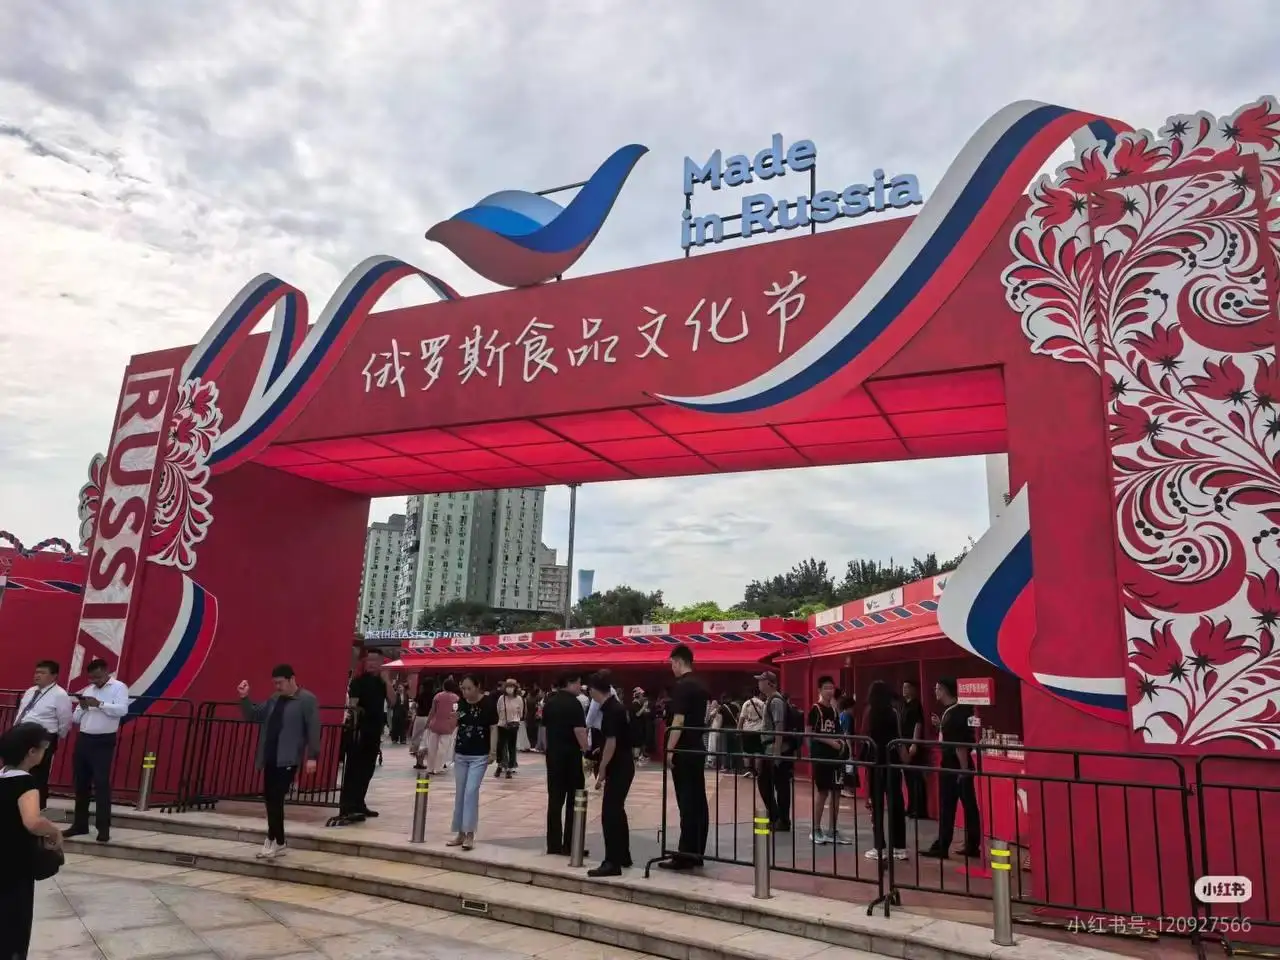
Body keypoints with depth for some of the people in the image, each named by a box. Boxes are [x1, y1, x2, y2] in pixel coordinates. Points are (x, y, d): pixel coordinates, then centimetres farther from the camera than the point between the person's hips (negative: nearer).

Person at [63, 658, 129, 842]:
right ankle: (80, 824, 24)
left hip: (103, 741, -7)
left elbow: (122, 710, -19)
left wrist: (99, 704, -23)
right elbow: (75, 719, 16)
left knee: (101, 783, -8)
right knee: (81, 783, 12)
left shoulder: (118, 687, -4)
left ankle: (103, 828, -3)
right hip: (83, 740, 7)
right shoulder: (87, 690, 15)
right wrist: (81, 707, -4)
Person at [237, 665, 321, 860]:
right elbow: (254, 716, 18)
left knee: (276, 798, -10)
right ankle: (279, 843, 20)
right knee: (270, 799, 10)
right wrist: (244, 698, 3)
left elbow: (313, 729, -10)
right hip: (270, 758, 7)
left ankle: (272, 841, 3)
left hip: (288, 759, -7)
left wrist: (312, 756, -15)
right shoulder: (274, 699, 15)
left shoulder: (307, 700, -7)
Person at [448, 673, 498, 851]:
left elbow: (493, 728, -7)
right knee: (459, 793, 9)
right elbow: (457, 727, 14)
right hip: (461, 754, 5)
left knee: (471, 791, -11)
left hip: (480, 756, -5)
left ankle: (469, 833, -5)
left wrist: (493, 751, -11)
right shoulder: (460, 703, 2)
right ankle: (460, 833, 17)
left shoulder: (488, 703, -10)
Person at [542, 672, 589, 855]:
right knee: (573, 800, 3)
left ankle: (554, 844, 10)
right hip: (571, 755, -6)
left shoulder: (549, 702, 8)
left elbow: (544, 728, 13)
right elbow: (579, 730, -19)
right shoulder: (573, 703, -13)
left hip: (553, 754, 6)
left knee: (555, 799, 9)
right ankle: (569, 845, 6)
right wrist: (586, 752, -14)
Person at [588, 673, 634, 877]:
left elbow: (611, 743, -23)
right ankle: (623, 856, 26)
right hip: (623, 767, 10)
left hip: (618, 768, -10)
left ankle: (612, 863, -6)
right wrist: (599, 757, 26)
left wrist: (601, 771, -18)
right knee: (617, 811, 17)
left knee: (609, 813, -8)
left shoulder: (611, 710, -20)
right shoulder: (615, 706, 10)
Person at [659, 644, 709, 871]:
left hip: (684, 751, -9)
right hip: (698, 749, 9)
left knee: (687, 803, -6)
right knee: (698, 801, 9)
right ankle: (697, 853, 14)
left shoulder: (681, 686, -14)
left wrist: (670, 750, -17)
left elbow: (678, 721, -20)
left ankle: (685, 855, -2)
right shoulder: (700, 686, 13)